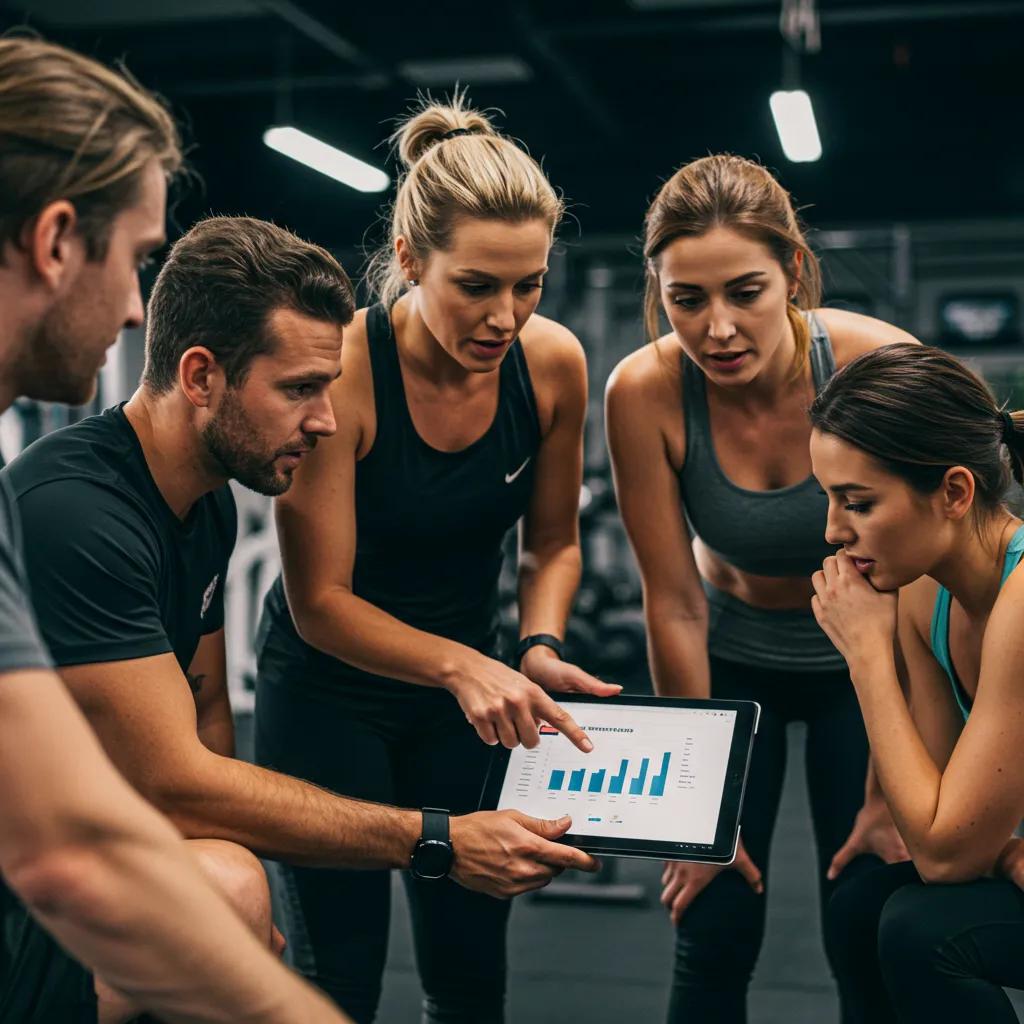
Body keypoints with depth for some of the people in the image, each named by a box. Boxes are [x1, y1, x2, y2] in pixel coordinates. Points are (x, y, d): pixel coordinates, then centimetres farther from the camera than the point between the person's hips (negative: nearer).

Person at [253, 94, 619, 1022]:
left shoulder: (553, 363, -13)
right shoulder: (342, 369, -26)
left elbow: (552, 542, 2)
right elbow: (319, 601, -22)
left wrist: (539, 649, -17)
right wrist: (460, 665, -35)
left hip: (467, 678, 4)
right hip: (328, 687, -3)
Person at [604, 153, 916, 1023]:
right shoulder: (645, 392, -24)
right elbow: (674, 602, -18)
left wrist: (889, 793, -19)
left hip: (859, 660, 0)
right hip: (732, 657, 1)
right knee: (714, 942, -1)